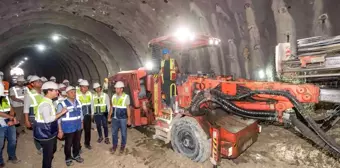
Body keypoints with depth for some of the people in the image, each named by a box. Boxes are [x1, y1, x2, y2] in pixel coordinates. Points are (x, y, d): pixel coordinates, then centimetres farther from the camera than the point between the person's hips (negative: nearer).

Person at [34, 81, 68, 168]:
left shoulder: (49, 102, 7)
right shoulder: (45, 104, -25)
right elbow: (47, 119, -33)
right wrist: (61, 113, -27)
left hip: (50, 132, 11)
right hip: (45, 133, -10)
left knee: (52, 150, 26)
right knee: (48, 154, 5)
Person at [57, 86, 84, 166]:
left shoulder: (78, 102, 0)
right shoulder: (62, 104, -16)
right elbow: (58, 118, -13)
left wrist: (81, 123, 16)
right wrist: (60, 130, -12)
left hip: (78, 127, 5)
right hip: (68, 128, -5)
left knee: (77, 142, 20)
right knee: (68, 144, 12)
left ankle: (76, 155, 43)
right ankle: (68, 158, 36)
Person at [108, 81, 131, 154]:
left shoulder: (126, 97, -11)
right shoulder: (113, 96, 3)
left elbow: (128, 108, -7)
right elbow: (112, 107, 11)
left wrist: (129, 119, -7)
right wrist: (109, 116, 12)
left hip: (123, 118, -4)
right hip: (114, 118, 4)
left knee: (123, 133, 9)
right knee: (114, 133, 12)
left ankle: (122, 146, 28)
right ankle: (114, 145, 30)